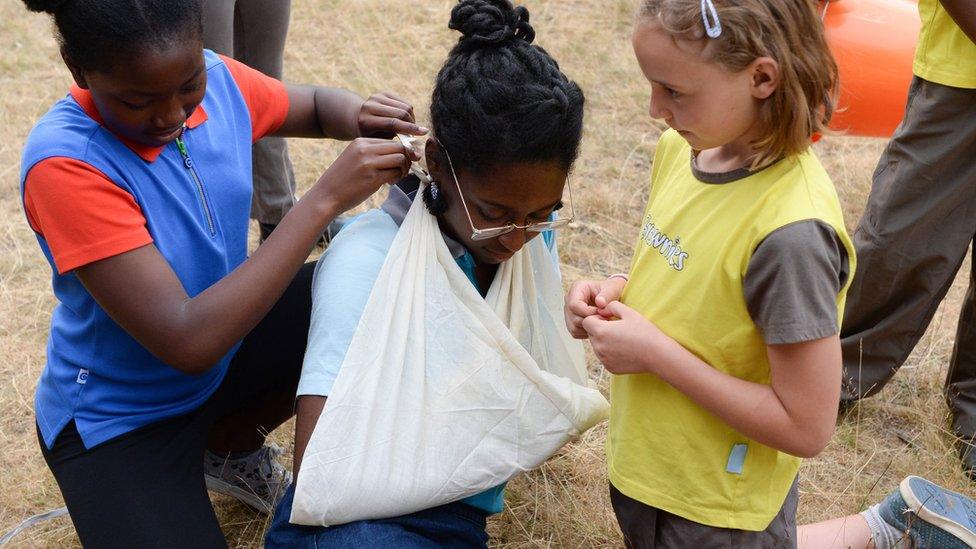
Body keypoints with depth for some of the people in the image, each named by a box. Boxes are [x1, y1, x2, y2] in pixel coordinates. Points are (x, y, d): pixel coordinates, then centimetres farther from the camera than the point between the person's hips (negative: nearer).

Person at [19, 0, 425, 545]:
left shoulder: (218, 79, -13)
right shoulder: (64, 164, -31)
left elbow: (317, 104, 9)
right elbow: (188, 342, -36)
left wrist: (359, 115, -17)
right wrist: (325, 198, -36)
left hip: (223, 340, 7)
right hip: (120, 415, -6)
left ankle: (230, 445, 12)